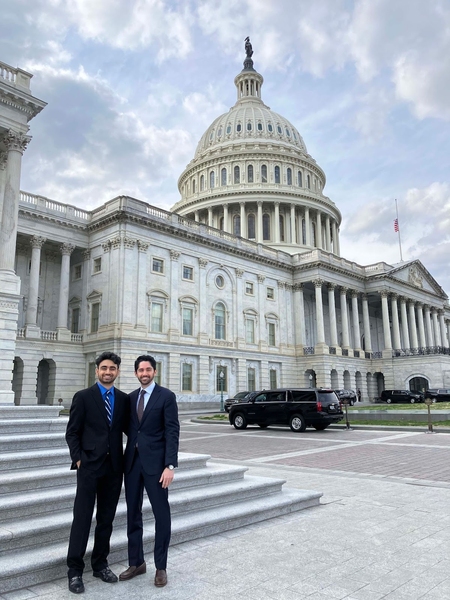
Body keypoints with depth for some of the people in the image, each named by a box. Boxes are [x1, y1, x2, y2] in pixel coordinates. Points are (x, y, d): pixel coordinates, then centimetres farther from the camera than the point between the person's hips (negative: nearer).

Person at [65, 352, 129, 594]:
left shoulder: (123, 399, 7)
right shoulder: (83, 397, -3)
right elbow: (72, 432, -3)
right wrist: (78, 459, -9)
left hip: (114, 467, 4)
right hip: (89, 465, -3)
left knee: (106, 518, 12)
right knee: (82, 517, 1)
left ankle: (100, 564, 27)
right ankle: (75, 570, 14)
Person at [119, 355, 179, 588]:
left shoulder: (166, 396, -6)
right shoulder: (130, 397, 10)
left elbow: (172, 432, -11)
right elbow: (129, 427, 15)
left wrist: (170, 465, -17)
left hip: (155, 461, -5)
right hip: (132, 460, 5)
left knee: (161, 514, 3)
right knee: (133, 513, 12)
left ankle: (161, 566, 18)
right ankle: (136, 562, 27)